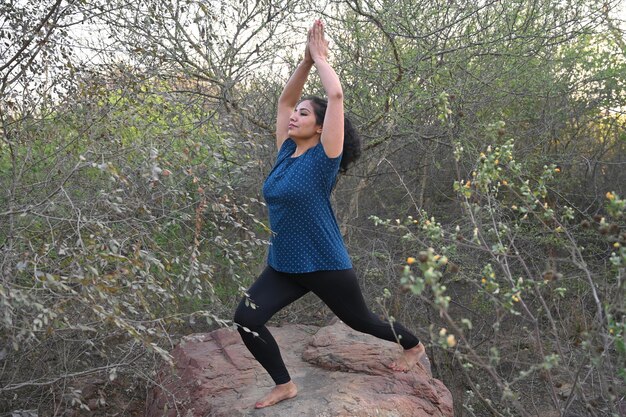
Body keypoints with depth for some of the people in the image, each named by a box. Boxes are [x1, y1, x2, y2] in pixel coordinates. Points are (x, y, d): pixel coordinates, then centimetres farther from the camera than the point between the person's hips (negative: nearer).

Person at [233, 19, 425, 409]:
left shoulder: (323, 158, -14)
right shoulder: (287, 154, 4)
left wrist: (321, 56, -9)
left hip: (326, 265, -6)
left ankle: (414, 346, 45)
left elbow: (336, 95, -22)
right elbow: (284, 100, 10)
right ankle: (285, 385, 11)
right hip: (283, 265, 6)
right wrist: (305, 60, 2)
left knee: (361, 320, 15)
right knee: (246, 319, -8)